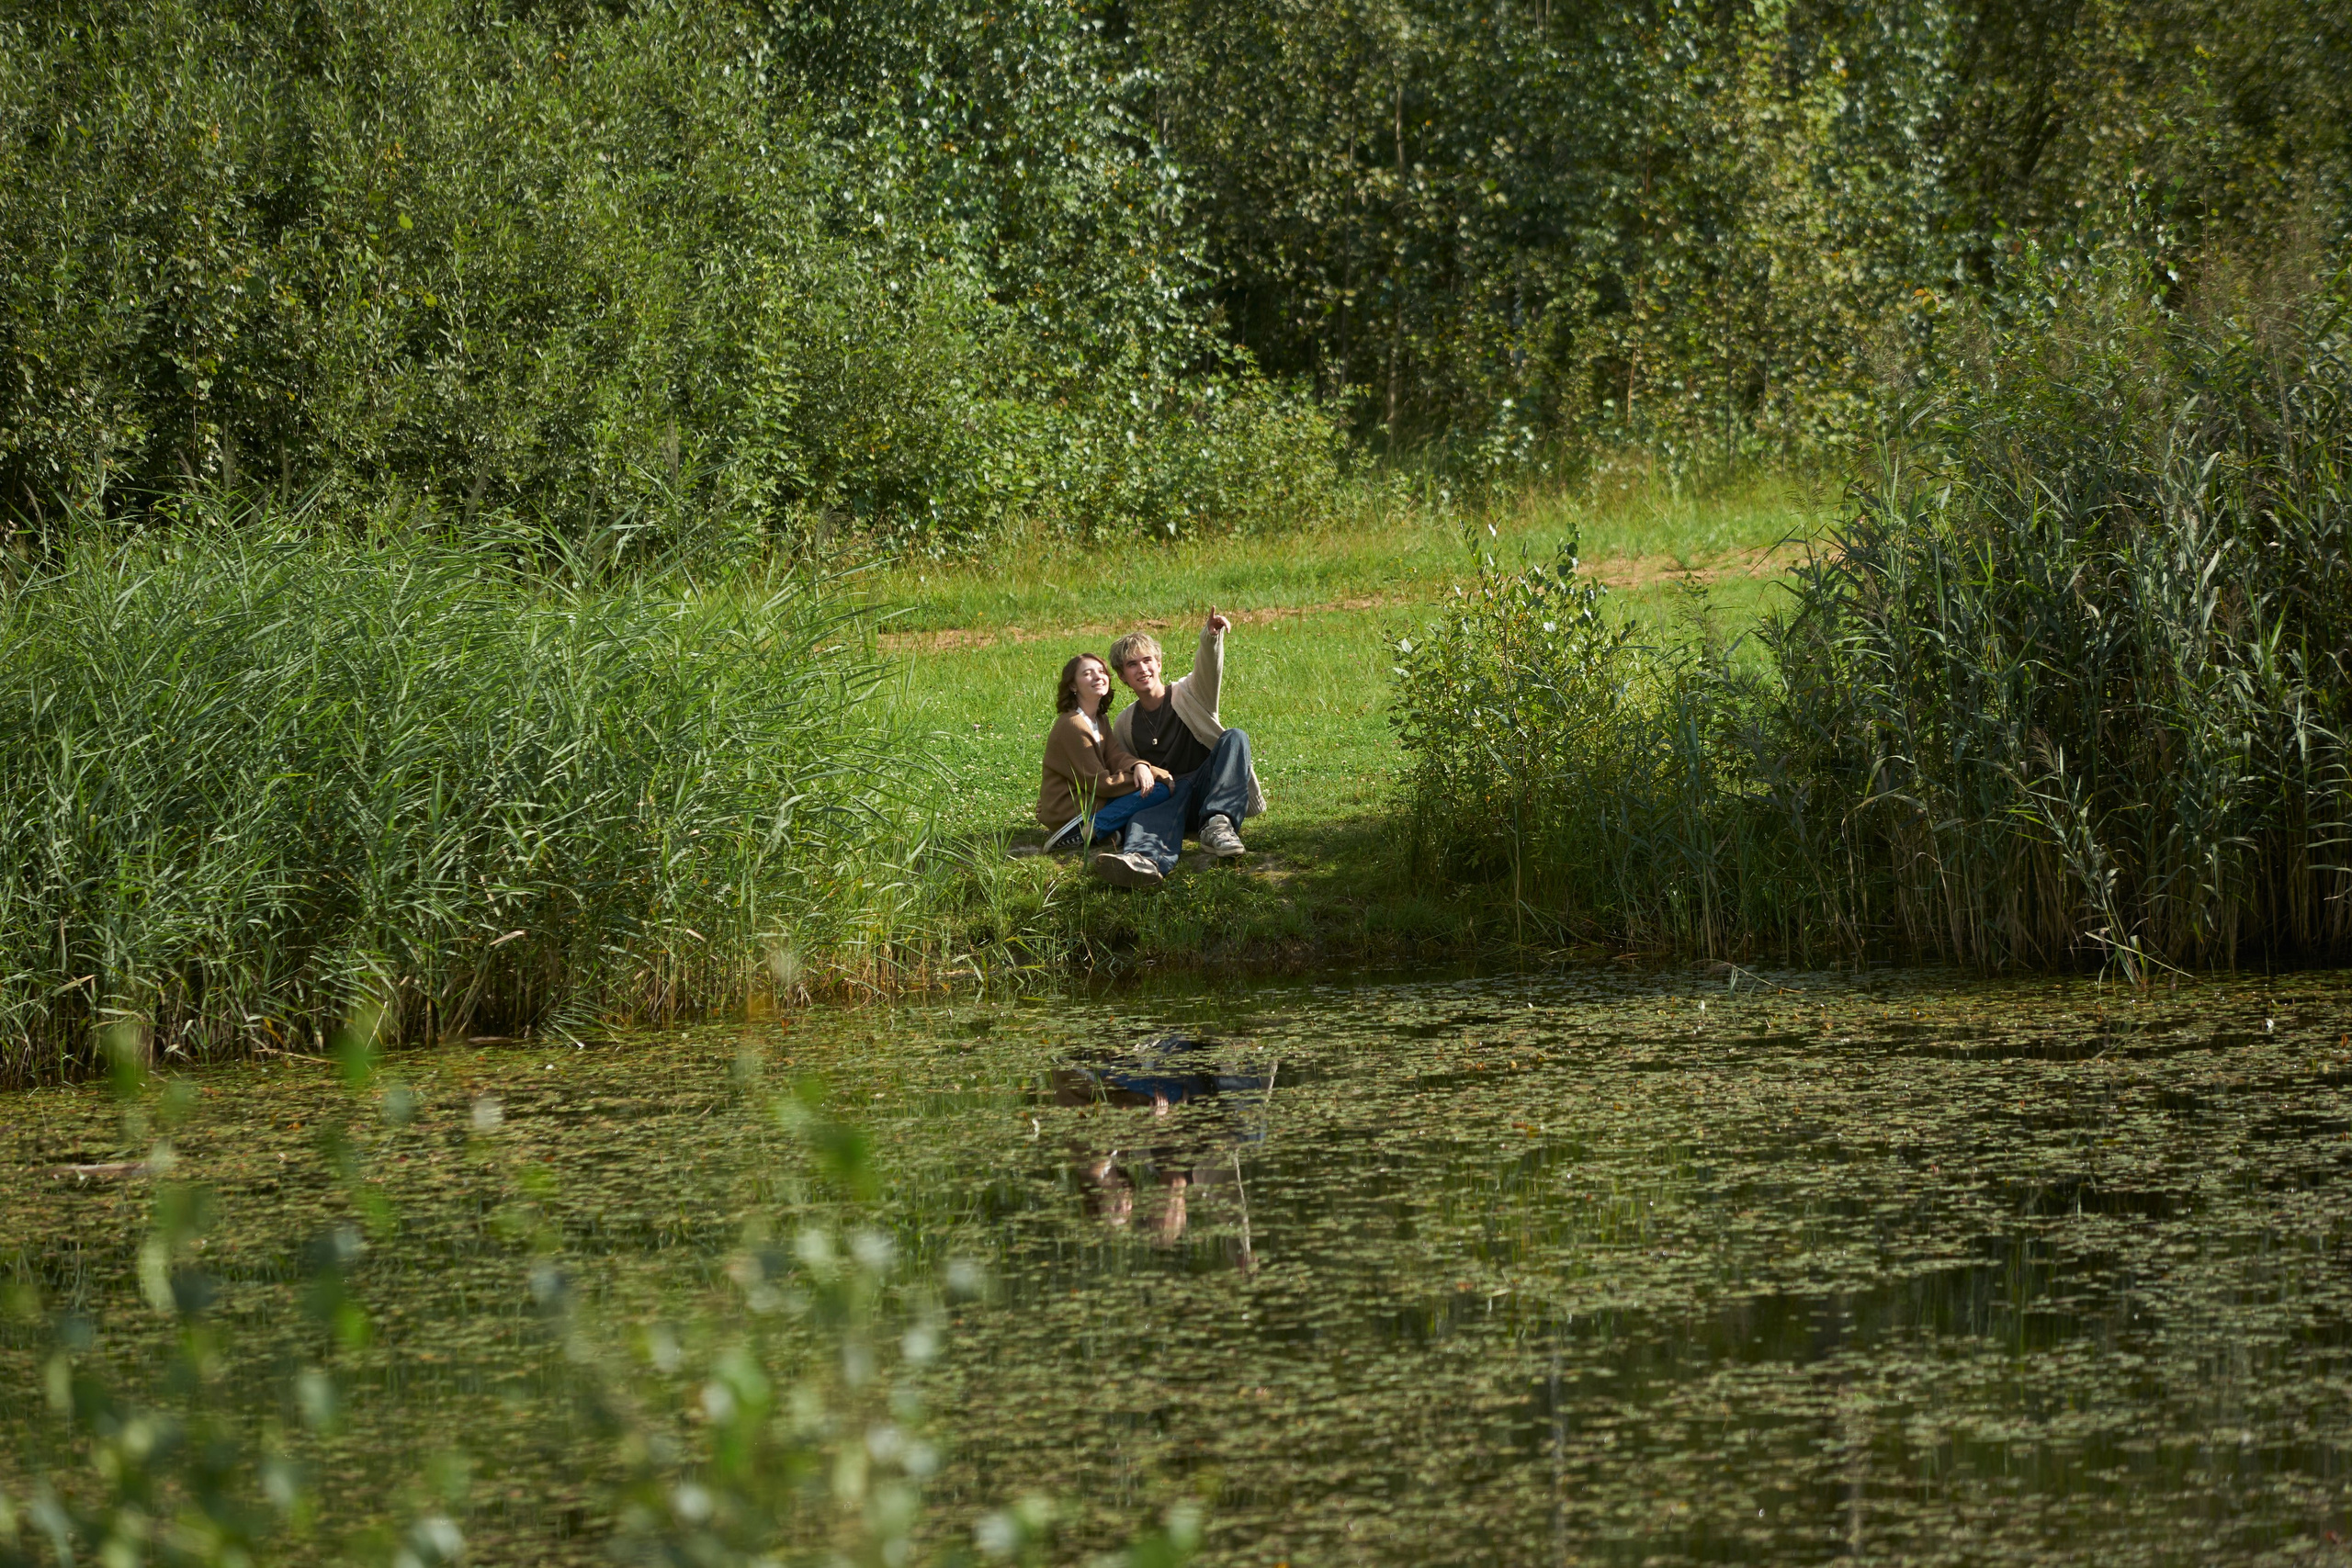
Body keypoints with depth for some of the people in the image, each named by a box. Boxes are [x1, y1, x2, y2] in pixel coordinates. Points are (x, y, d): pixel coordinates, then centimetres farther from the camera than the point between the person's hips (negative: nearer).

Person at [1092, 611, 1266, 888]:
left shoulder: (1188, 694, 8)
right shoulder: (1125, 725, 17)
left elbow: (1208, 668, -14)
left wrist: (1211, 637, -38)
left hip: (1208, 790, 0)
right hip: (1167, 798, 0)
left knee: (1235, 738, -26)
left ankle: (1217, 823, -43)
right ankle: (1145, 859, -76)